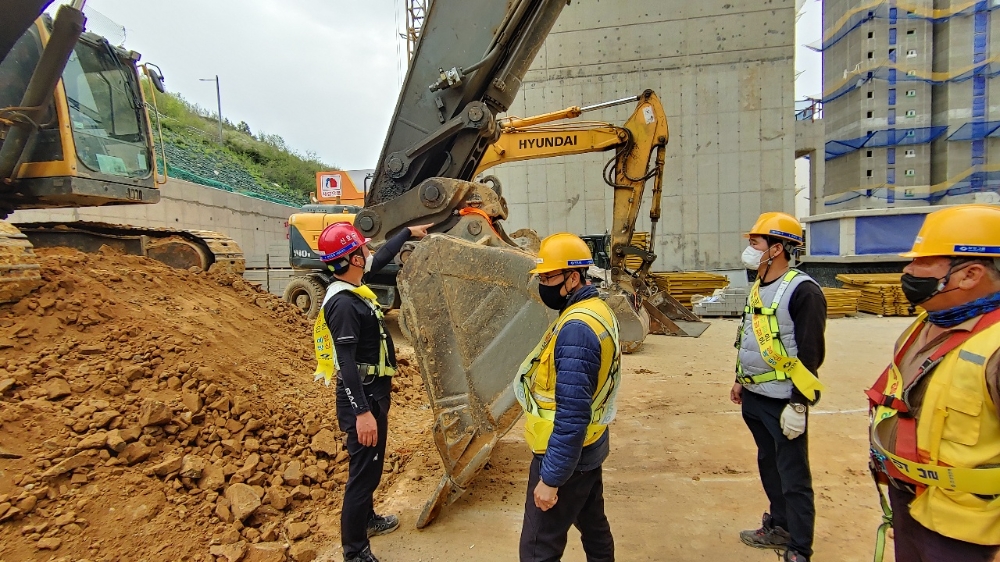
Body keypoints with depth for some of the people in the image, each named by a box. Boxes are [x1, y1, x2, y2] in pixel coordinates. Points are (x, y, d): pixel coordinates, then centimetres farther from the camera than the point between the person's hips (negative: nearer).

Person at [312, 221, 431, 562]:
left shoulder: (352, 289, 6)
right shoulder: (343, 303, -24)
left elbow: (381, 259, 23)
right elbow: (346, 363, -27)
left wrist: (408, 233, 34)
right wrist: (362, 412, -28)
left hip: (373, 393, 10)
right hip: (362, 397, -10)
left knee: (371, 466, 25)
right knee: (364, 472, 0)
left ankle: (367, 519, 44)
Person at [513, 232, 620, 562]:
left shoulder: (576, 329, -28)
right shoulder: (596, 310, 3)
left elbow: (572, 415, -29)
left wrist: (550, 478, -22)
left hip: (565, 454, -10)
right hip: (589, 446, 10)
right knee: (593, 525, 26)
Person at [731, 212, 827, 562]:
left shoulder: (802, 291, -16)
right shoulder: (757, 288, 11)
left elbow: (810, 353, -18)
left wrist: (799, 403, -19)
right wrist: (740, 380, 21)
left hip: (783, 402, -9)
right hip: (754, 397, 9)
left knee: (793, 477, 2)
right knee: (768, 465, 21)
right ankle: (779, 527, 37)